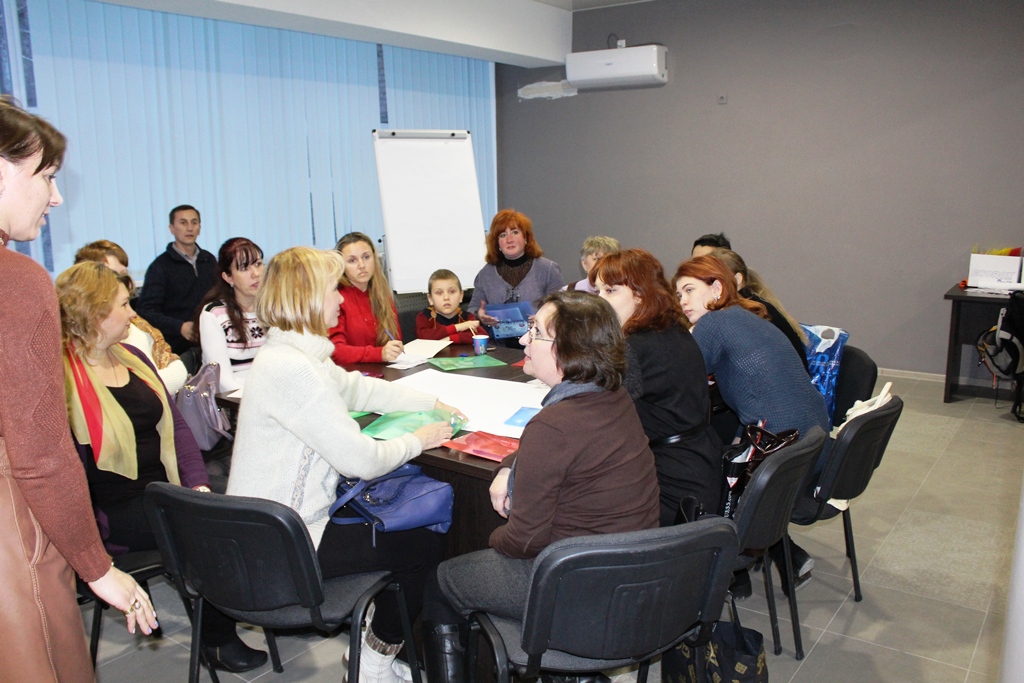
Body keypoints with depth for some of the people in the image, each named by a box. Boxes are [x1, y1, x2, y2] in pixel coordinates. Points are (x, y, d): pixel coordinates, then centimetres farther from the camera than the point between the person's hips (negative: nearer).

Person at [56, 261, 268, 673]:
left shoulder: (133, 359, 12)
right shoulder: (63, 377, -13)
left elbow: (175, 425, 9)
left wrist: (199, 485, -5)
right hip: (116, 511, -6)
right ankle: (218, 638, -1)